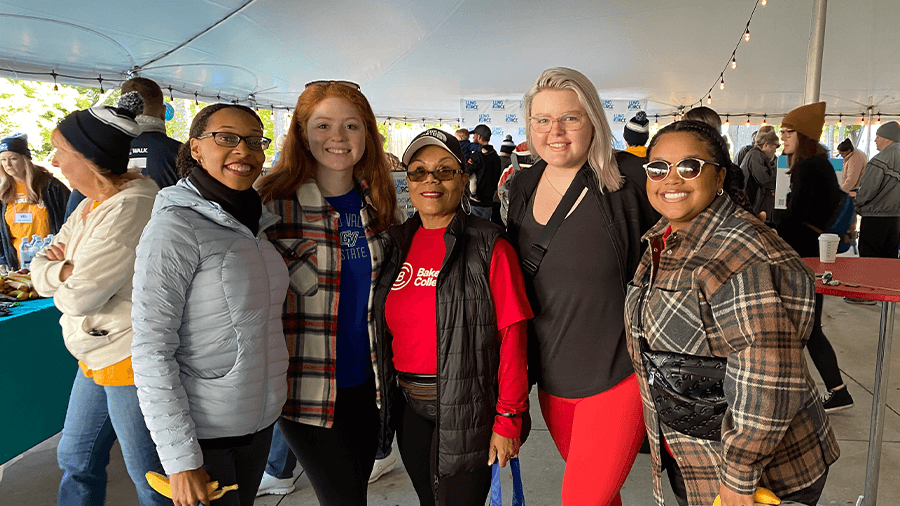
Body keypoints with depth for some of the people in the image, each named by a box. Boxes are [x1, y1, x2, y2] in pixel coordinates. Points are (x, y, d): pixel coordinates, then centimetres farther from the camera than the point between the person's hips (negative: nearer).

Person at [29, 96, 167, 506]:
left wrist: (59, 274, -3)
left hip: (131, 359, -10)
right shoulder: (91, 204, 9)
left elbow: (78, 297, -24)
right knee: (76, 460, 24)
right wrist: (69, 269, -13)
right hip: (97, 357, 10)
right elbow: (39, 270, 8)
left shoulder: (132, 208, -24)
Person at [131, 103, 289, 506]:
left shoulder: (252, 222, 6)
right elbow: (151, 351, -19)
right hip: (203, 433, -7)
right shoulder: (175, 227, -17)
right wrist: (181, 459, -19)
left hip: (260, 422, 7)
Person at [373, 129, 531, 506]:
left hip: (465, 410, -5)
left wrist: (508, 419, -14)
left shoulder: (490, 248, -12)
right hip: (410, 407, 5)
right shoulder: (397, 244, 5)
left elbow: (511, 336, -14)